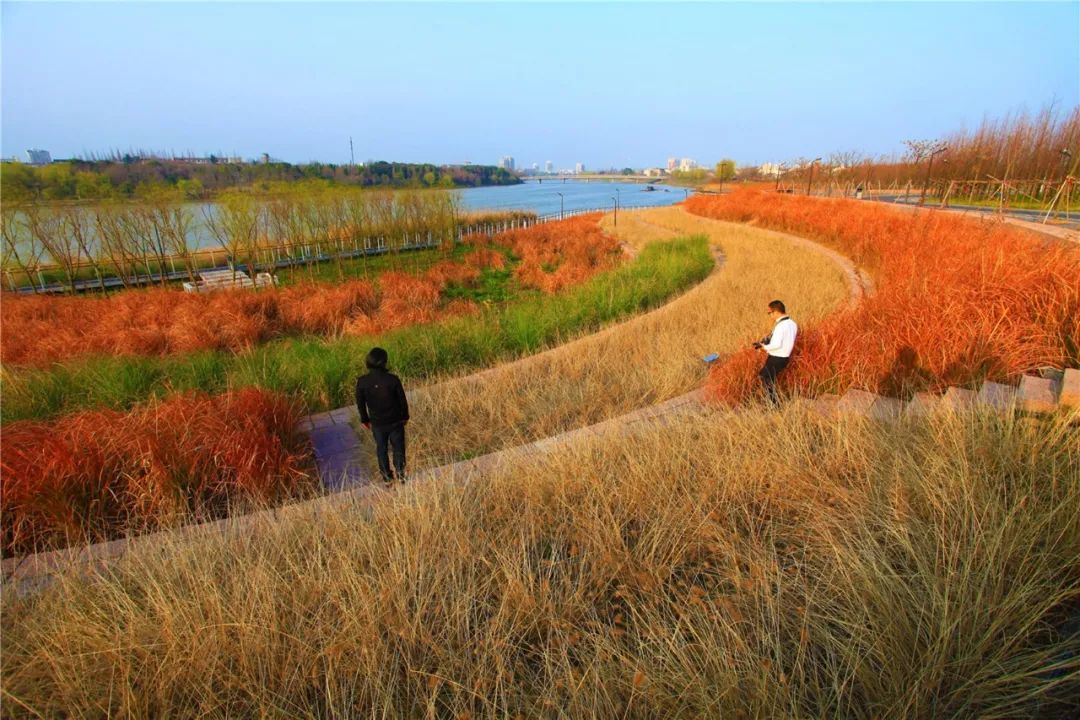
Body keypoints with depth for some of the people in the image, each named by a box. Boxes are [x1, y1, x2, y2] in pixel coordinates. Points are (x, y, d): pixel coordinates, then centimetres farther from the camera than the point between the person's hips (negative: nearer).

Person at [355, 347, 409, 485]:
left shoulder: (362, 382, -17)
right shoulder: (392, 379, -22)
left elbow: (360, 404, -5)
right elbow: (402, 400, -10)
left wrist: (365, 420, 12)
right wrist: (405, 416, 7)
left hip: (377, 423, 1)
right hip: (395, 421, -1)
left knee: (381, 449, 20)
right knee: (398, 447, 17)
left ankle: (387, 478, 29)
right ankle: (400, 474, 26)